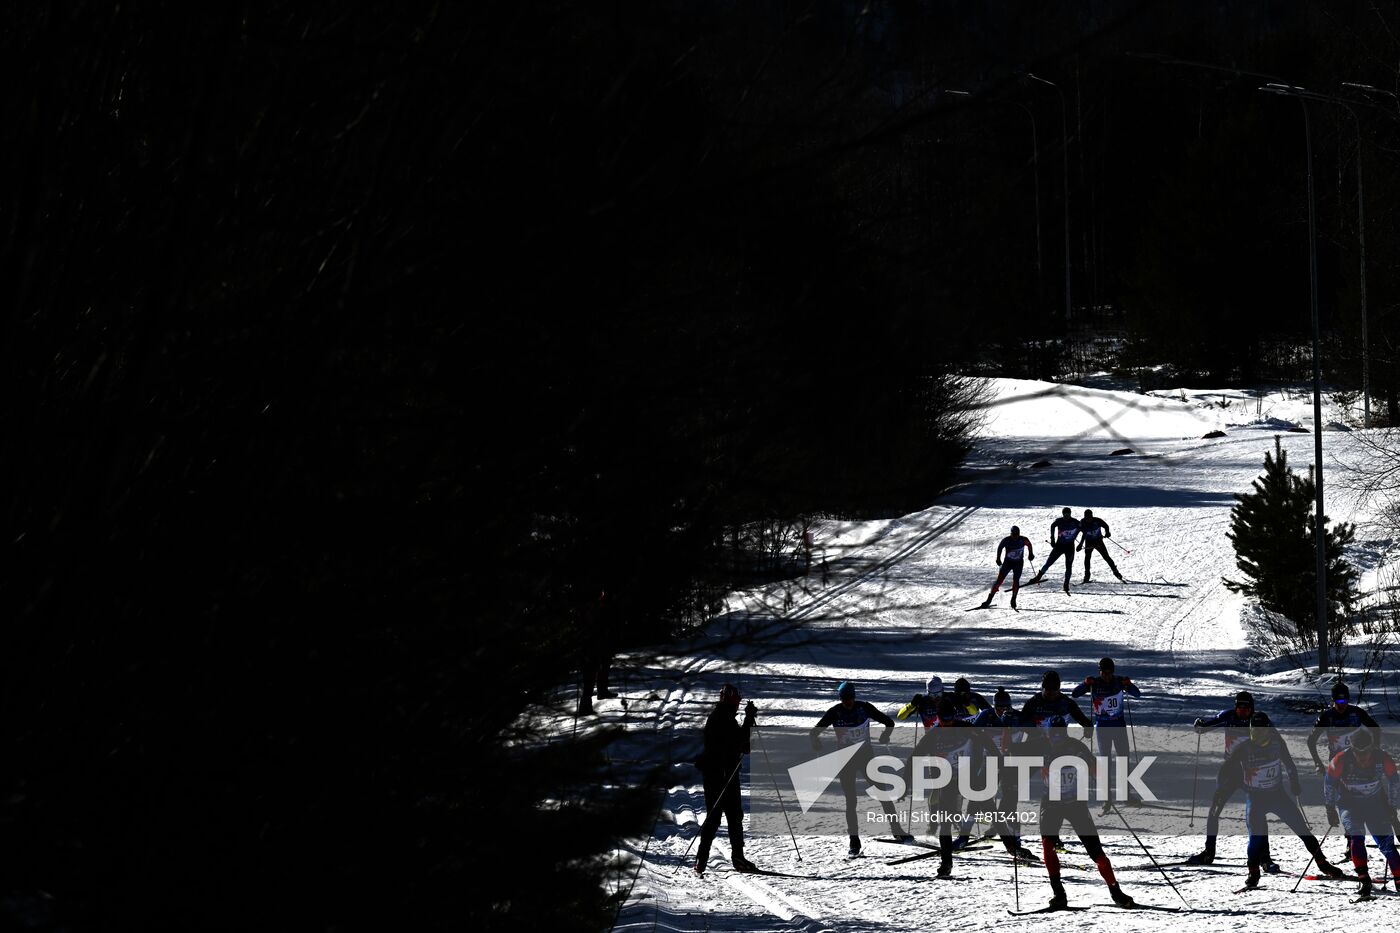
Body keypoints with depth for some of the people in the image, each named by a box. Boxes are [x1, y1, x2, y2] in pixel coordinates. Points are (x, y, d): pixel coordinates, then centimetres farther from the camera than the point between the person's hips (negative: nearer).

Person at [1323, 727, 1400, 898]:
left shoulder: (1382, 759, -19)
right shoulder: (1341, 760, -23)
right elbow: (1329, 783, -7)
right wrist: (1330, 809, -3)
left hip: (1376, 804, 1)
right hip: (1349, 804, -1)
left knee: (1386, 843, -5)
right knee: (1356, 837, -23)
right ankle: (1365, 882, -24)